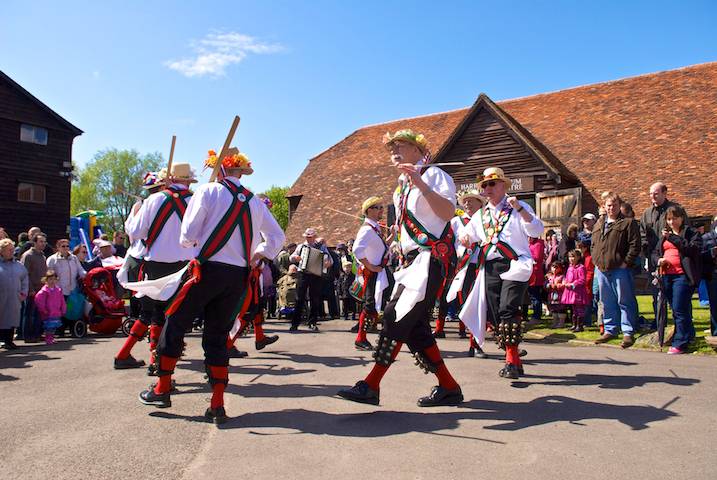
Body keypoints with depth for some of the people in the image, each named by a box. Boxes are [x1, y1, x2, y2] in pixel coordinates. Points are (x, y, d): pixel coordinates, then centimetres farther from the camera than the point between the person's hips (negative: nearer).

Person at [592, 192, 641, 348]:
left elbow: (635, 246, -9)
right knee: (607, 302, 13)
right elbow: (593, 245, 21)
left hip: (620, 269, -6)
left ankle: (628, 333, 4)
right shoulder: (599, 224, 16)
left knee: (625, 301, -2)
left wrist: (625, 263, -14)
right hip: (601, 269, 6)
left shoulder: (628, 223, -3)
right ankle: (610, 330, 23)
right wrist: (596, 261, 9)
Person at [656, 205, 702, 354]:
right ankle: (689, 335, 26)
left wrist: (672, 238, -17)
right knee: (676, 310, 12)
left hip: (683, 275, -7)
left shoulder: (692, 233, 2)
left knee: (679, 309, -10)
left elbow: (693, 248, -16)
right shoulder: (665, 235, 21)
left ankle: (680, 343, -4)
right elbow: (657, 252, 26)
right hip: (667, 275, 7)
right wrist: (659, 260, 4)